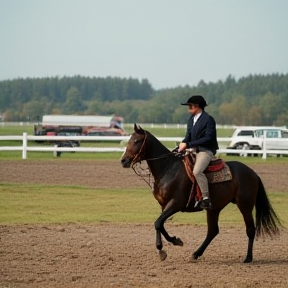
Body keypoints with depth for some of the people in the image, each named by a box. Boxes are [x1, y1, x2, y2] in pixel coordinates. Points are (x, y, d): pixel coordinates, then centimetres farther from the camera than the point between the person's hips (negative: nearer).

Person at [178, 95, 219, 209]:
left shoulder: (208, 119, -13)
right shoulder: (191, 119, 12)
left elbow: (208, 138, -20)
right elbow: (189, 135, 15)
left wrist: (188, 144, -22)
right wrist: (183, 144, -8)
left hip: (206, 150, -10)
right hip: (195, 150, 10)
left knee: (197, 171, -31)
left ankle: (206, 199, -27)